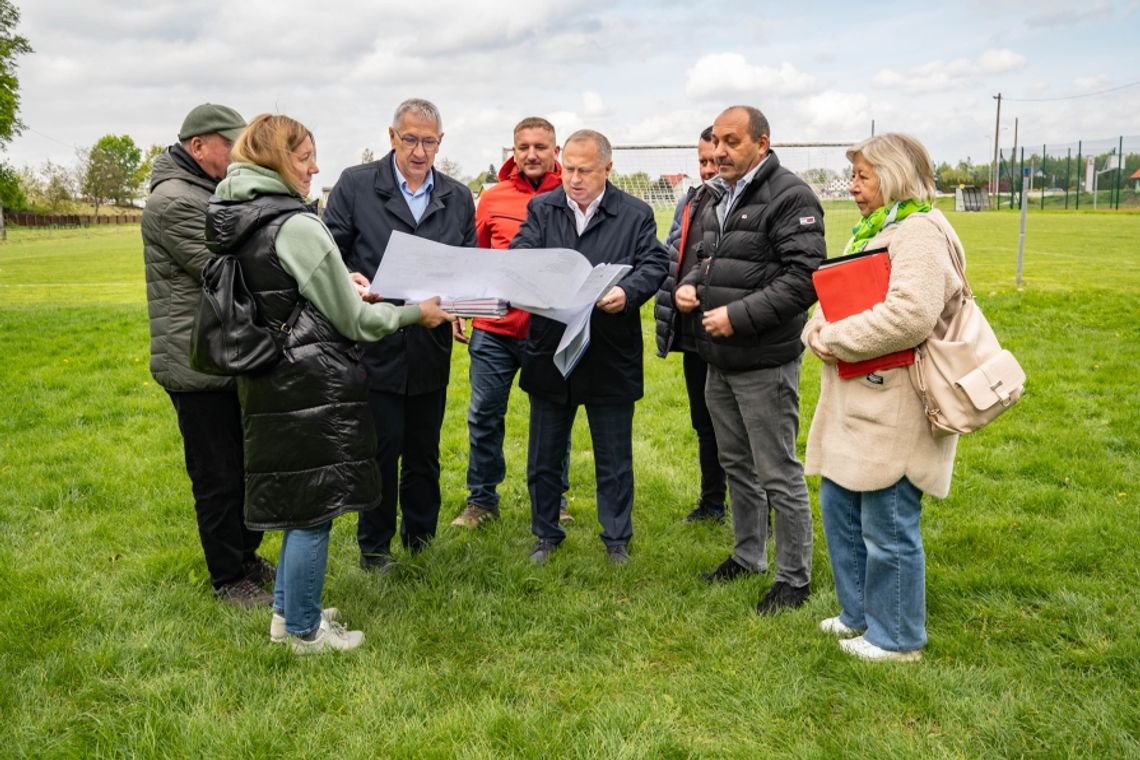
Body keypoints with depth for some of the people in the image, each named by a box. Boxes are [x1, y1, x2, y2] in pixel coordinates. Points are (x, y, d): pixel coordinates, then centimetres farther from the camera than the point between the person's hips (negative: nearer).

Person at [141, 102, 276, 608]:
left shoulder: (212, 193, 15)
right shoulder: (174, 201, -17)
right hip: (199, 367, -9)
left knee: (248, 466, 19)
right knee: (218, 478, 3)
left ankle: (246, 555, 35)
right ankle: (229, 579, 18)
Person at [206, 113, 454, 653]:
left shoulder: (235, 222, 8)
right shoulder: (297, 226, -18)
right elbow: (353, 321, -12)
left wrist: (350, 291, 25)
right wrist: (414, 312, 1)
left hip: (267, 383, 9)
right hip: (311, 388, -9)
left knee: (295, 503, 20)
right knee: (313, 511, 4)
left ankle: (287, 611, 32)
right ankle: (305, 630, 17)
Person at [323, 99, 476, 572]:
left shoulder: (458, 198, 8)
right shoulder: (356, 185, -1)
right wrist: (350, 280, -23)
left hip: (432, 347, 3)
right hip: (375, 342, -3)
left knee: (424, 450, 14)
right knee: (380, 447, 3)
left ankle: (421, 538, 32)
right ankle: (374, 546, 22)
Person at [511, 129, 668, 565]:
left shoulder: (635, 215, -1)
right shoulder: (541, 209, 5)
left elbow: (654, 264, -9)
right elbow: (519, 256, -7)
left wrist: (627, 293, -29)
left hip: (611, 357, -2)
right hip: (549, 353, 2)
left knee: (614, 457, 11)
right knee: (544, 456, 14)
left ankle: (617, 538, 28)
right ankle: (546, 533, 32)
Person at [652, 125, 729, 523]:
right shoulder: (691, 201, 11)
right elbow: (670, 259, 16)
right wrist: (672, 302, 8)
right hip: (693, 334, 7)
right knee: (704, 423, 19)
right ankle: (712, 501, 35)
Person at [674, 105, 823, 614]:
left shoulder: (789, 197, -13)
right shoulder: (720, 200, 14)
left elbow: (803, 278, -21)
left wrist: (738, 315, -23)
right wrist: (690, 284, 4)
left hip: (765, 363, -9)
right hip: (720, 361, 9)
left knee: (778, 475, 1)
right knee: (736, 465, 19)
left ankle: (794, 578, 16)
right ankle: (748, 555, 35)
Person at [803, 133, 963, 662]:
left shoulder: (919, 232, -15)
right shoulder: (874, 231, 16)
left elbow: (909, 316, -28)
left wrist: (833, 340, -18)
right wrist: (818, 330, -4)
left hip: (895, 408, -10)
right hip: (856, 402, 10)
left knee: (888, 527, 1)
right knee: (839, 507, 18)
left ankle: (895, 637, 19)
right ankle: (860, 614, 34)